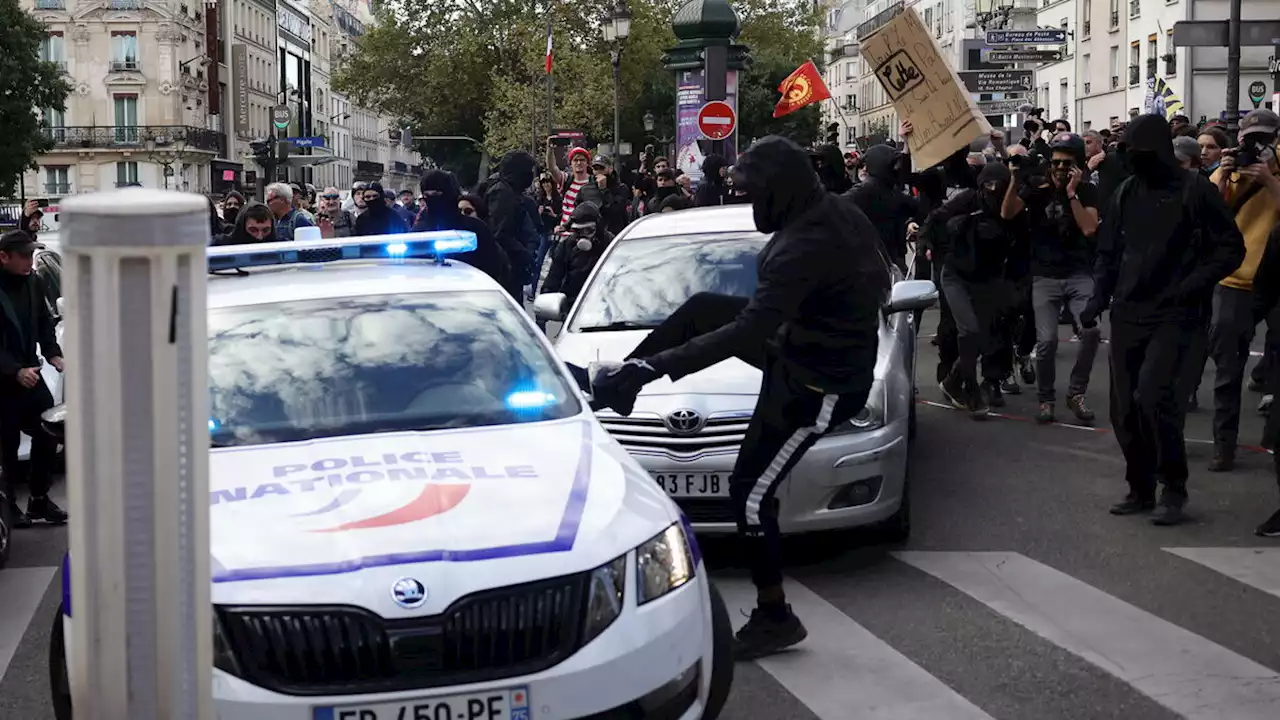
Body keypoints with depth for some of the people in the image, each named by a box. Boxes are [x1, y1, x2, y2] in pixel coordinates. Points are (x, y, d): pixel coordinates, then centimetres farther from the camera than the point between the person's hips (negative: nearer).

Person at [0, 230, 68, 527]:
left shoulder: (32, 282, 3)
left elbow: (44, 322, 14)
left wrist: (52, 353, 0)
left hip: (29, 375, 6)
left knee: (47, 436, 7)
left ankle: (39, 500, 22)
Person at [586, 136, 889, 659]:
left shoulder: (803, 248, -32)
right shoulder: (839, 214, -3)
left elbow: (748, 332, -36)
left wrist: (659, 364, -37)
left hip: (815, 386, -10)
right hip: (805, 347, 10)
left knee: (751, 493, -1)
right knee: (702, 309, 10)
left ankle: (774, 618, 11)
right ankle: (615, 378, 21)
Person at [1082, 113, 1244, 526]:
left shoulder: (1195, 191, -6)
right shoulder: (1127, 193, 10)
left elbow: (1231, 249, -5)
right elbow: (1109, 252, 17)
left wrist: (1193, 286, -16)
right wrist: (1099, 298, 5)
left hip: (1173, 314, -5)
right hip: (1128, 314, 6)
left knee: (1153, 394, -21)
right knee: (1124, 408, 4)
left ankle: (1174, 489, -6)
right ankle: (1140, 489, 20)